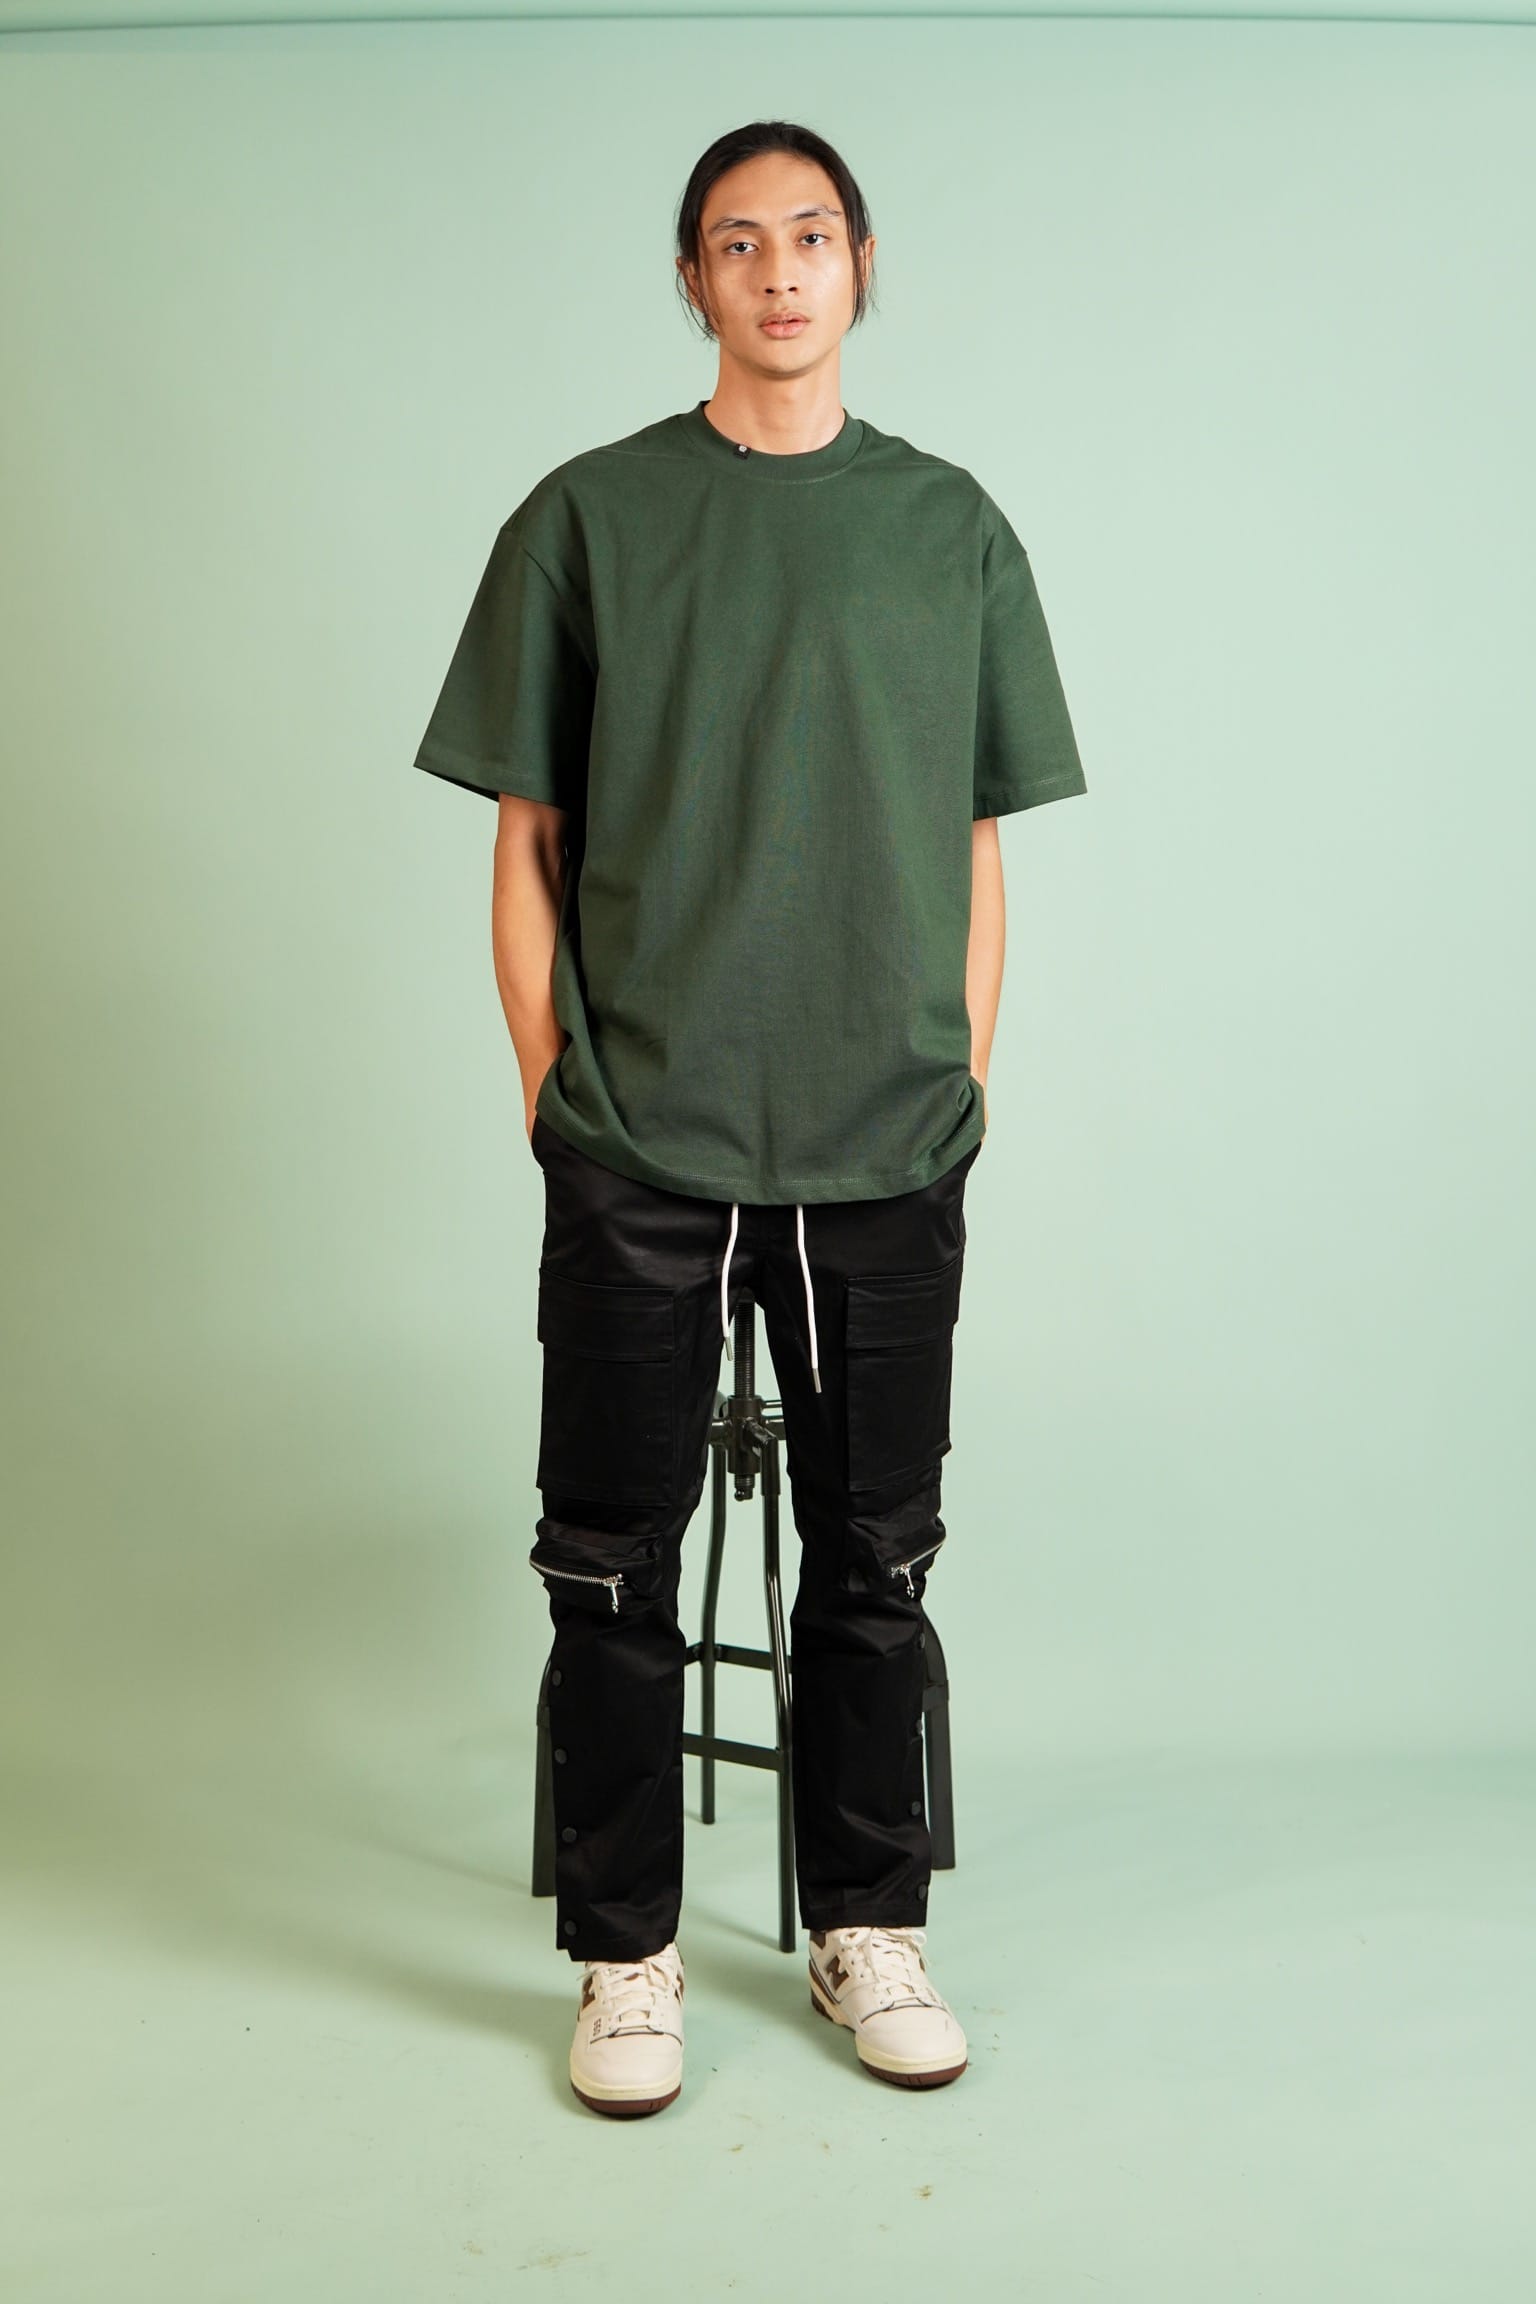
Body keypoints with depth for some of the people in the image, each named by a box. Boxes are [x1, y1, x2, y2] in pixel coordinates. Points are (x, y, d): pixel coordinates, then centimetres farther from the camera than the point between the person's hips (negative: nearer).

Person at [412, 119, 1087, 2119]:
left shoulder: (952, 527, 9)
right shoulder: (587, 519, 4)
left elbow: (977, 848, 11)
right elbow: (529, 842, 5)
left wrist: (966, 1089, 6)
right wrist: (548, 1089, 0)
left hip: (889, 1150, 1)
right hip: (637, 1148, -1)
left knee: (873, 1559, 10)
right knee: (614, 1560, 6)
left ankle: (869, 1926, 27)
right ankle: (628, 1952, 22)